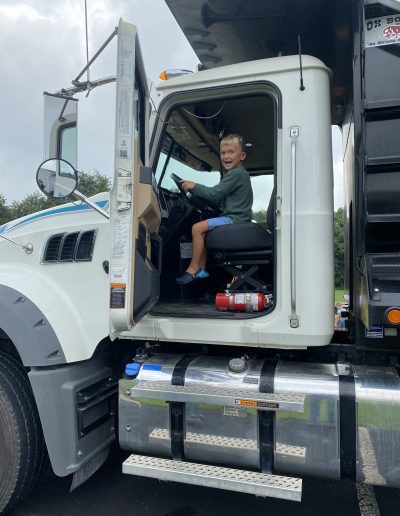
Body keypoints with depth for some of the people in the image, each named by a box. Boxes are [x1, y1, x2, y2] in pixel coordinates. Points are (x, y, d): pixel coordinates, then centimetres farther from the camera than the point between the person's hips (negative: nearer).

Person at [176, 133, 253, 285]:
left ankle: (192, 269, -8)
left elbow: (214, 193, -18)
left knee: (197, 228, -17)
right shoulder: (235, 173, 20)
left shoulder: (236, 173, -14)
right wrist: (196, 190, 13)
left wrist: (194, 186, -8)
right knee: (202, 230, 18)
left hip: (235, 219, -11)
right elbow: (219, 199, 19)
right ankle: (201, 269, 13)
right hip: (235, 217, 11)